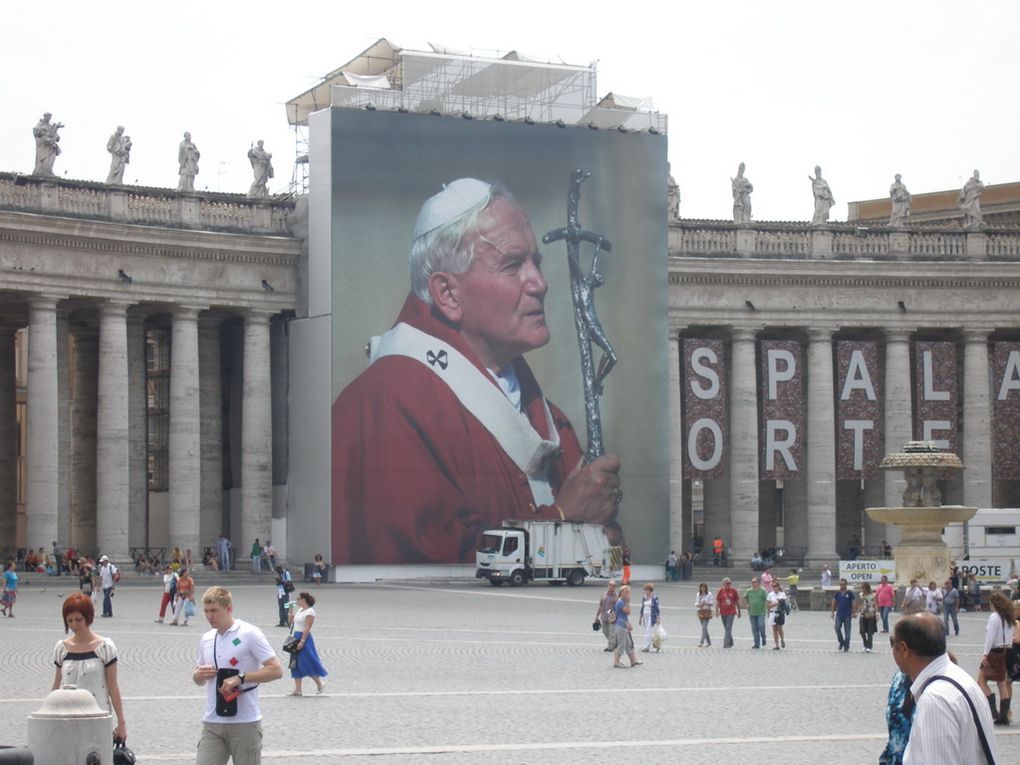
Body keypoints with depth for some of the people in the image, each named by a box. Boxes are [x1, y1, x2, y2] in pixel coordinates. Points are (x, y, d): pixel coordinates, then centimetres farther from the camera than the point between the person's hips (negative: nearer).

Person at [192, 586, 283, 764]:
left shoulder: (249, 634, -8)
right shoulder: (206, 639, 11)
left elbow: (276, 670, -12)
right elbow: (198, 679, 23)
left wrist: (240, 678, -19)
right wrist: (198, 675, -2)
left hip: (245, 724, -5)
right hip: (212, 722, 5)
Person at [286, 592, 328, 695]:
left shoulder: (310, 612, -14)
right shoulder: (300, 610, 13)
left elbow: (307, 628, -19)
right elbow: (292, 622, 21)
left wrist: (302, 641, -24)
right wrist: (291, 611, 10)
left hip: (304, 637, -9)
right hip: (296, 636, 9)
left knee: (308, 663, -5)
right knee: (296, 665, 7)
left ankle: (320, 684, 10)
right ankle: (297, 689, 11)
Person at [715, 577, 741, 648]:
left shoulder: (734, 590, 0)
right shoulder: (720, 591, 1)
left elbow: (737, 601, 7)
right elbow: (717, 601, 1)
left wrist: (739, 611, 9)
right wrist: (716, 611, -7)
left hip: (731, 612, -2)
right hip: (723, 612, 2)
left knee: (728, 629, -12)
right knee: (726, 629, 13)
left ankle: (726, 643, -16)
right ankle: (730, 642, 28)